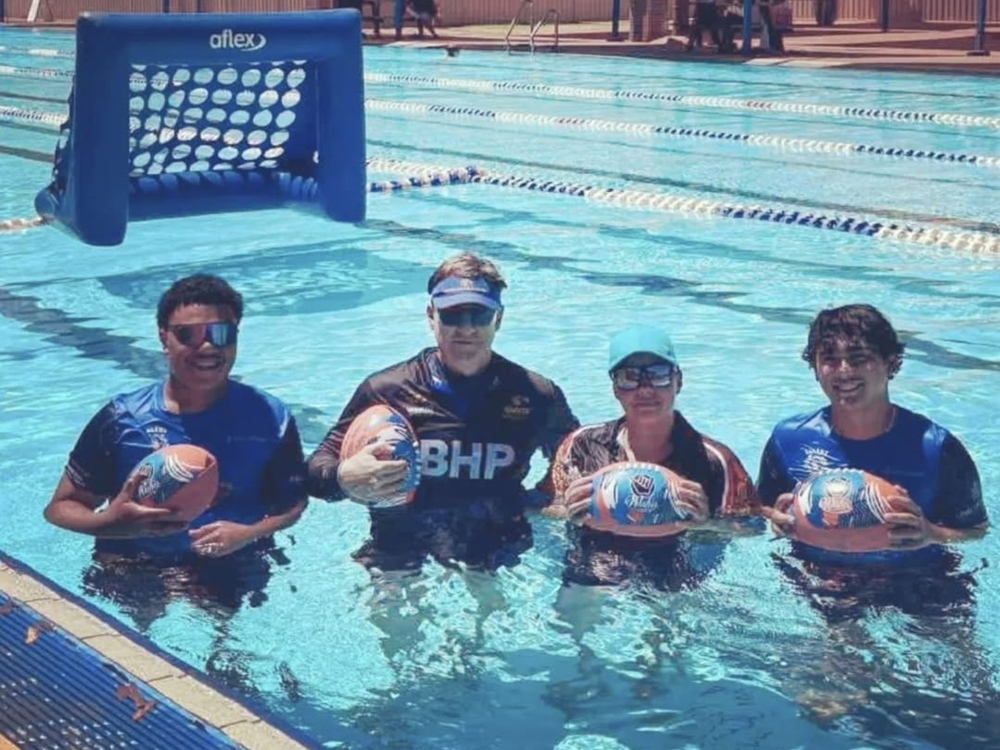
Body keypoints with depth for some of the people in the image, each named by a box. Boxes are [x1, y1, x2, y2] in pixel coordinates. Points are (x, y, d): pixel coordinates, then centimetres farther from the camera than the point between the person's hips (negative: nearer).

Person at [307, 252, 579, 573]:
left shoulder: (536, 395, -1)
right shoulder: (385, 391, -4)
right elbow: (318, 468, -1)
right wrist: (343, 479, -24)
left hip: (492, 556, 1)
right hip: (398, 554, -1)